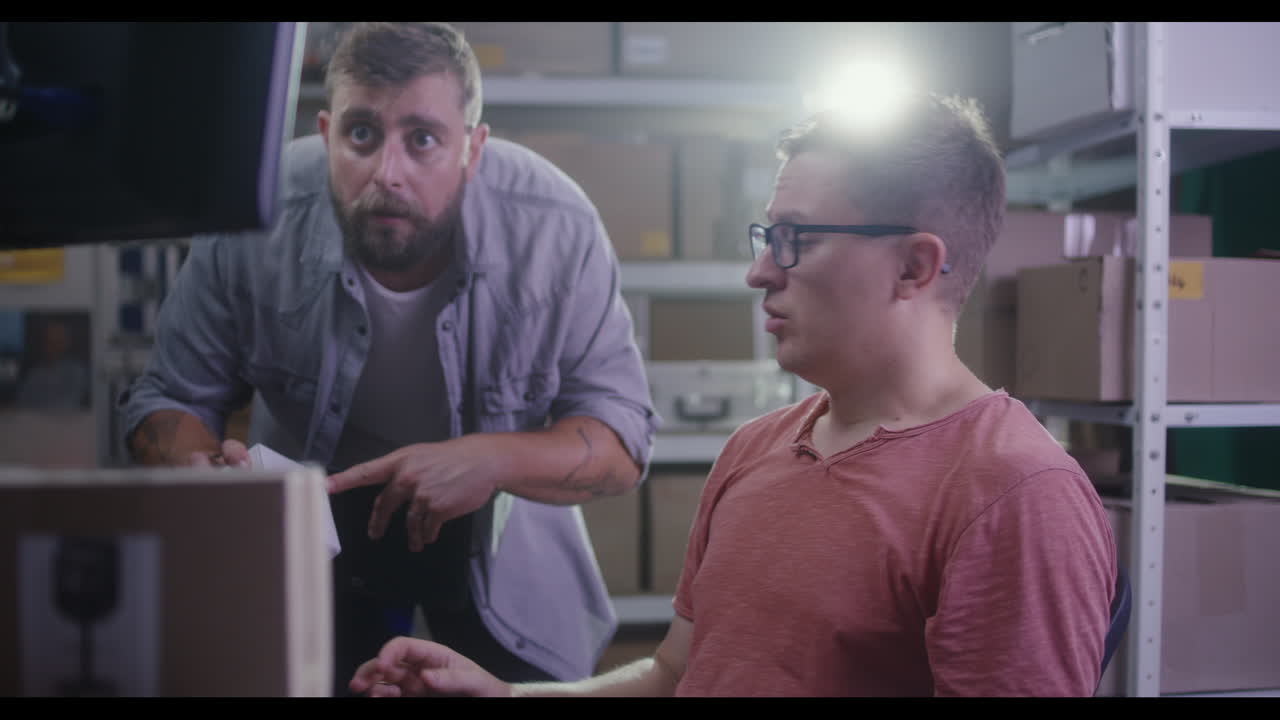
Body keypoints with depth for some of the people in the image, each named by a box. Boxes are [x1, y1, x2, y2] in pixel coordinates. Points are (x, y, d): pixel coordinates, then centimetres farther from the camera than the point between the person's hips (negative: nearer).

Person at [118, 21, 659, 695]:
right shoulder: (253, 217, -25)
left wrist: (495, 460, -40)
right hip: (313, 514, 0)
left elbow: (622, 441, -21)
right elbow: (169, 402, -11)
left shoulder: (555, 227, -26)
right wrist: (201, 466, -35)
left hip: (498, 525, 0)